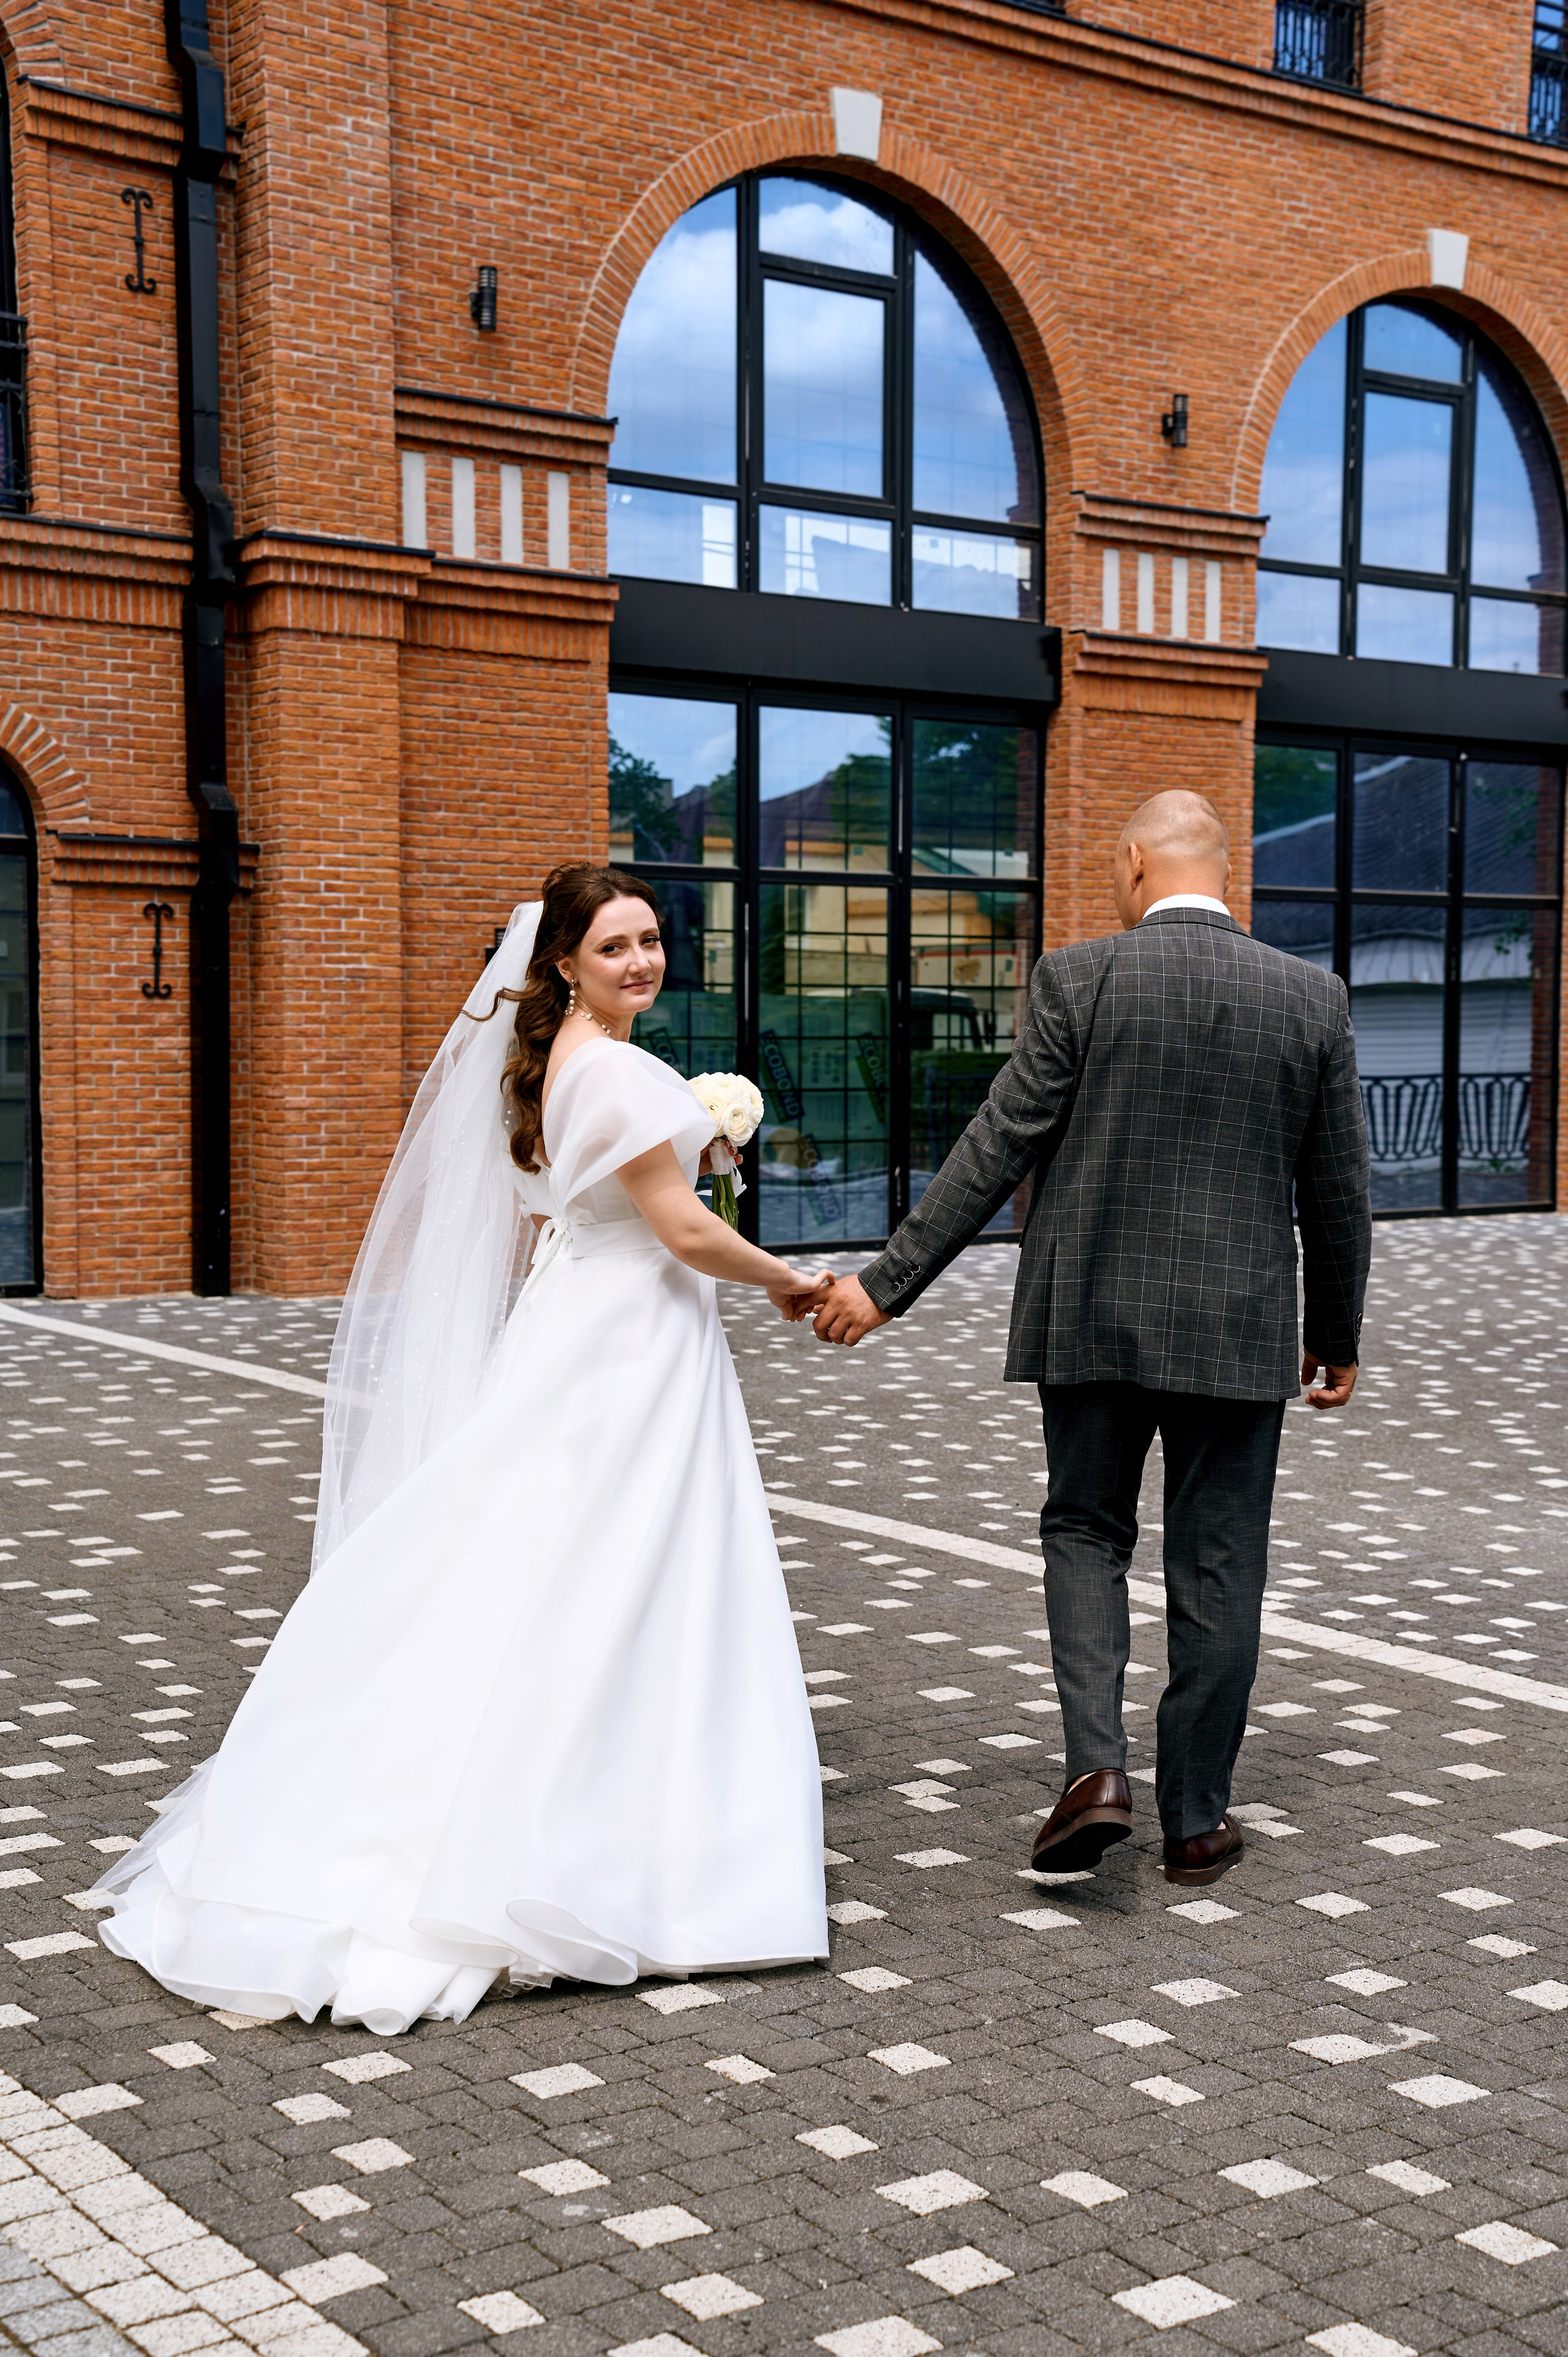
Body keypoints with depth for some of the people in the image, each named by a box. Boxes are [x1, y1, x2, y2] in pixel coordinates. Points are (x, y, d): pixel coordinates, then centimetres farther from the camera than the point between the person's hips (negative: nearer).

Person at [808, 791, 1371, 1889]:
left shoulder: (1078, 979, -8)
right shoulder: (1313, 997, -1)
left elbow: (995, 1151, -10)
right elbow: (1338, 1191, 4)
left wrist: (886, 1284, -3)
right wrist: (1338, 1336, 16)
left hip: (1093, 1316, -1)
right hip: (1240, 1328, 1)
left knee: (1085, 1532, 16)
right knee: (1217, 1569, 11)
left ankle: (1097, 1765, -1)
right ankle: (1197, 1819, 19)